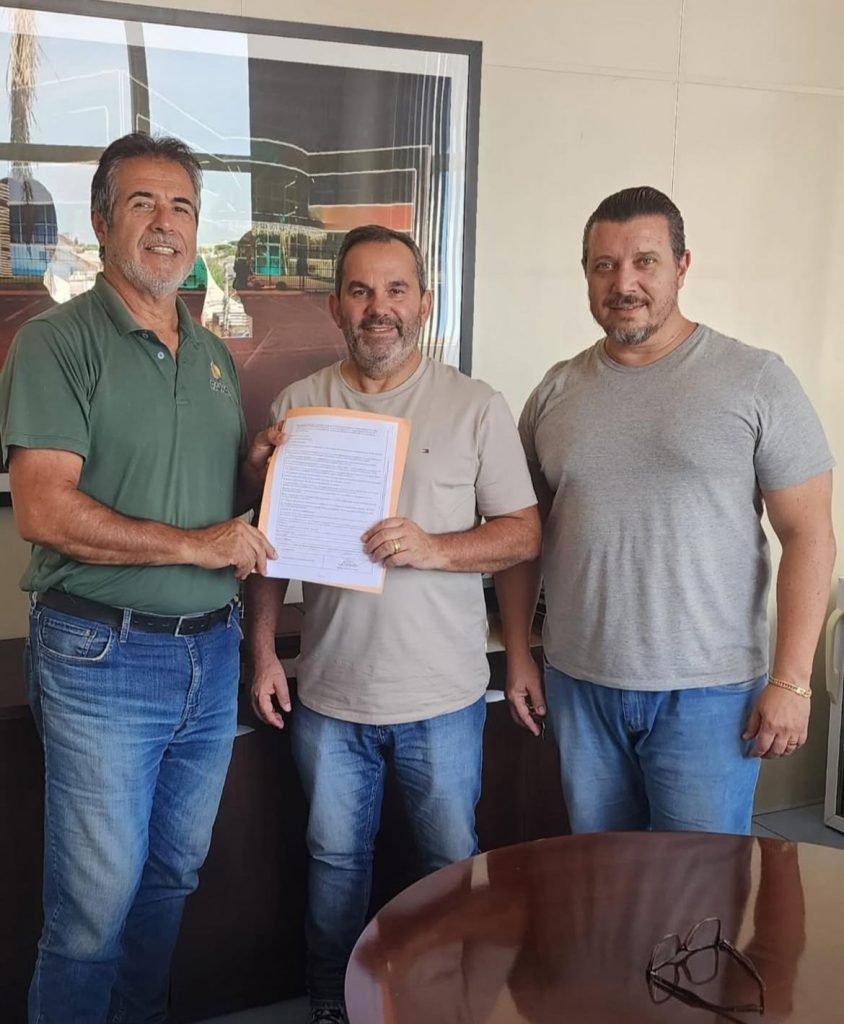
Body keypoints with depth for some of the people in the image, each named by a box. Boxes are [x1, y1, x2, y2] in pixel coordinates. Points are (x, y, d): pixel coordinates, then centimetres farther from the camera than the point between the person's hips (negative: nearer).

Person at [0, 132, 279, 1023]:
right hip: (104, 656, -6)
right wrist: (193, 544, -19)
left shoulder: (214, 355, 13)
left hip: (210, 650, 7)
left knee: (172, 876, 19)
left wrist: (257, 469, 0)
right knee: (95, 900, 2)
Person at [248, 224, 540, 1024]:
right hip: (328, 690, 2)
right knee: (336, 860, 19)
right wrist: (262, 650, 1)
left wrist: (433, 549, -22)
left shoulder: (475, 407, -5)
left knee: (452, 865, 15)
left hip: (442, 694, -1)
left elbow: (523, 533, -5)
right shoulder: (298, 405, 1)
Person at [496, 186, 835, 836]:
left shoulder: (756, 380, -6)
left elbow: (809, 534, -7)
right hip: (578, 685, 4)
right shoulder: (557, 391, 5)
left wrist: (791, 680, -12)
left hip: (708, 692, -3)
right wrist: (518, 655, 8)